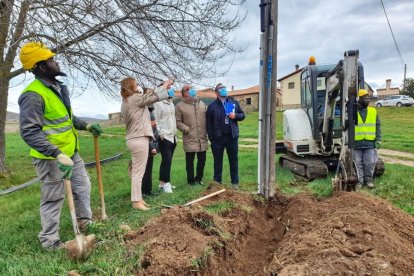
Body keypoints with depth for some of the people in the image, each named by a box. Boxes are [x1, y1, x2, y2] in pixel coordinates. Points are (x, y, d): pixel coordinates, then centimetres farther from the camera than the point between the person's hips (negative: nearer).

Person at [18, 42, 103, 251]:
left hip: (71, 152, 9)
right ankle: (49, 240, 22)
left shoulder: (57, 88, 10)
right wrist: (58, 155, -33)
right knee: (53, 199, 4)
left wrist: (85, 125, 13)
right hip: (51, 157, -9)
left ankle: (84, 221, 37)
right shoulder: (33, 95, -21)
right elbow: (30, 132, -26)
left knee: (83, 187, 18)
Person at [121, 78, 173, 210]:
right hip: (139, 139, -10)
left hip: (133, 139, 10)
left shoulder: (125, 102, 18)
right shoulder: (135, 98, -10)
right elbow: (154, 97, -10)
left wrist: (148, 123, 23)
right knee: (138, 172, -5)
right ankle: (136, 201, 0)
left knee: (136, 171, 13)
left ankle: (138, 198, 20)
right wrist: (165, 84, 3)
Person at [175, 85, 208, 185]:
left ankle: (199, 178, 28)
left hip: (203, 139, 4)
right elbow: (178, 122, -2)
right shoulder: (180, 106, 0)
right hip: (189, 139, -4)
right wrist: (186, 129, -14)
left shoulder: (202, 104, 14)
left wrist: (208, 130, 6)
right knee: (190, 161, 3)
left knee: (202, 160, 11)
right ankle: (191, 180, 18)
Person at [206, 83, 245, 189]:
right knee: (218, 161, 9)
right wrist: (211, 138, -6)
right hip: (217, 138, -2)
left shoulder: (234, 102, 8)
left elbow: (242, 115, 13)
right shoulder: (212, 106, 1)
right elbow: (208, 124, 0)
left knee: (234, 160, 9)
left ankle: (235, 182, 20)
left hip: (232, 137, 2)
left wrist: (235, 116, -9)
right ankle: (217, 182, 21)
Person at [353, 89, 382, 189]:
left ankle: (368, 180, 19)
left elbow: (378, 126, 9)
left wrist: (378, 139, 1)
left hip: (370, 143, 2)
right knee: (358, 163, 5)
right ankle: (360, 181, 16)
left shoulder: (373, 111, 8)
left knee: (370, 163, 4)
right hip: (356, 143, -2)